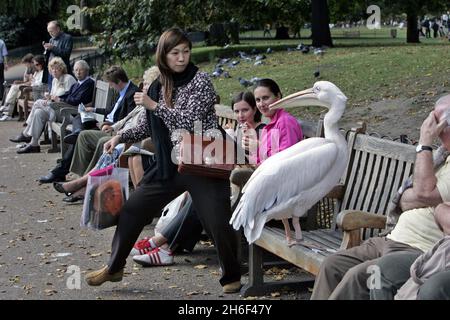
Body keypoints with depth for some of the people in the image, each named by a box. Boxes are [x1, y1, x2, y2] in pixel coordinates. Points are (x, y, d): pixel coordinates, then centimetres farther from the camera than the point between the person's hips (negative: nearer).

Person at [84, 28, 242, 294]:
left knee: (219, 224, -6)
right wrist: (121, 137, 8)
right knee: (132, 210, 7)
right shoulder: (160, 85, 8)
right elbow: (150, 125, 19)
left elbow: (191, 121, -19)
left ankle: (232, 277, 17)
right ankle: (114, 268, 24)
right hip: (169, 164, 6)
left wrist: (155, 106, -17)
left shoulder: (201, 80, -9)